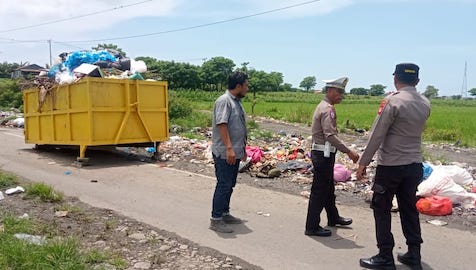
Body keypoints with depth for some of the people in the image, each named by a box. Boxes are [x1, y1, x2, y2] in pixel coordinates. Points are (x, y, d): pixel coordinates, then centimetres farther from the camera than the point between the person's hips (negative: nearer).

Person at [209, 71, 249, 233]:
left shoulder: (236, 101, 15)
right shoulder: (224, 101, -14)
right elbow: (222, 125, -23)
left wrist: (242, 148, 23)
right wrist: (229, 148, -29)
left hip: (235, 152, 10)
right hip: (224, 153, -10)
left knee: (230, 185, 16)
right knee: (224, 185, -5)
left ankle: (225, 214, 27)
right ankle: (216, 220, 3)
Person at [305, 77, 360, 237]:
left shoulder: (324, 106, 14)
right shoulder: (328, 109, -18)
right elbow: (330, 136, -28)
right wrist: (349, 152, -29)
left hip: (324, 153, 11)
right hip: (323, 154, -11)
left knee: (329, 188, 23)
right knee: (319, 190, -3)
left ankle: (333, 218, 40)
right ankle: (312, 227, 6)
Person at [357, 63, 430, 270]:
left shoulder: (393, 101, -15)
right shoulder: (425, 104, 5)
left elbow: (376, 135, -16)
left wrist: (363, 163, -9)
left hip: (390, 166, -6)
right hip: (414, 165, 7)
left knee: (381, 210, 5)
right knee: (409, 208, 17)